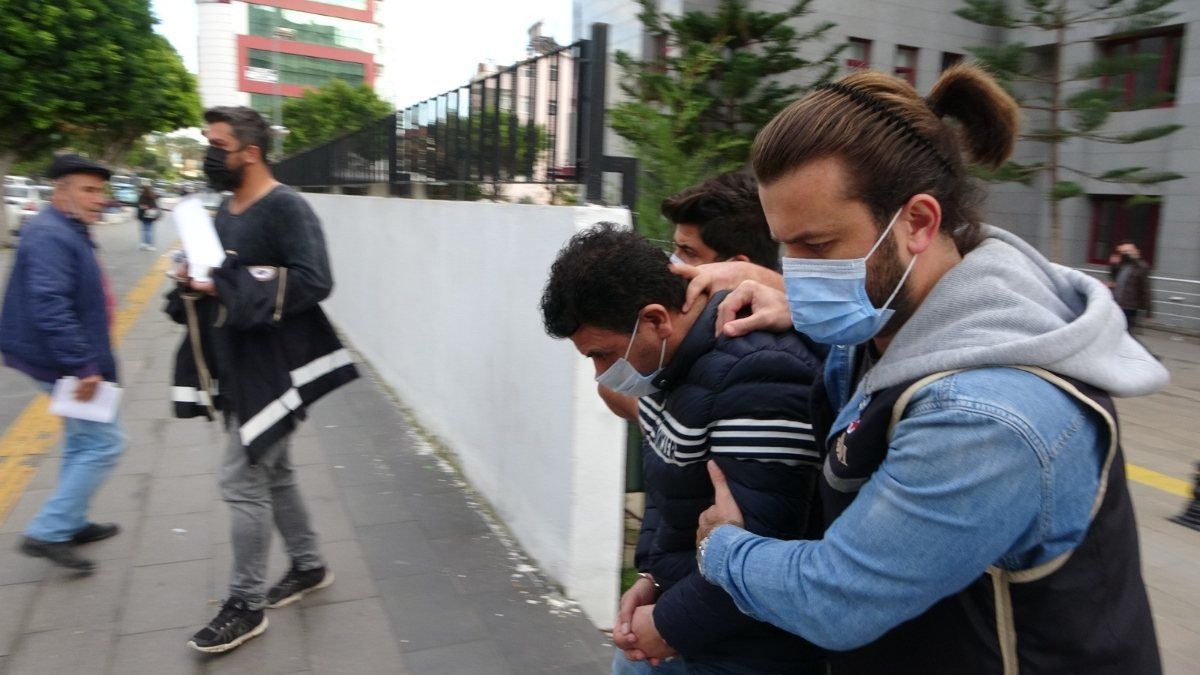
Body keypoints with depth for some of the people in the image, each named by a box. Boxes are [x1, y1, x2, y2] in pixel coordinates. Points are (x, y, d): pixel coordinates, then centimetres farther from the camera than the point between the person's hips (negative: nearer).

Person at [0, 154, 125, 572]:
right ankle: (47, 532, 0)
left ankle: (70, 524, 34)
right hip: (63, 364, -11)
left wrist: (84, 361, 25)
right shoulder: (51, 237, -20)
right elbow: (49, 307, -30)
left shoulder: (68, 232, 13)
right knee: (104, 443, -7)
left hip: (65, 362, 11)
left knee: (82, 442, 20)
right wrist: (82, 366, -30)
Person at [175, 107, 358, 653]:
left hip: (273, 366, -9)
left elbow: (313, 281, -25)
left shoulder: (285, 207, -15)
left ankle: (246, 605, 11)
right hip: (239, 365, 9)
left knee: (242, 480, -5)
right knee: (273, 472, 18)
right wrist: (193, 283, -1)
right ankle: (308, 566, 35)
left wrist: (226, 288, -25)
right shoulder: (225, 210, 13)